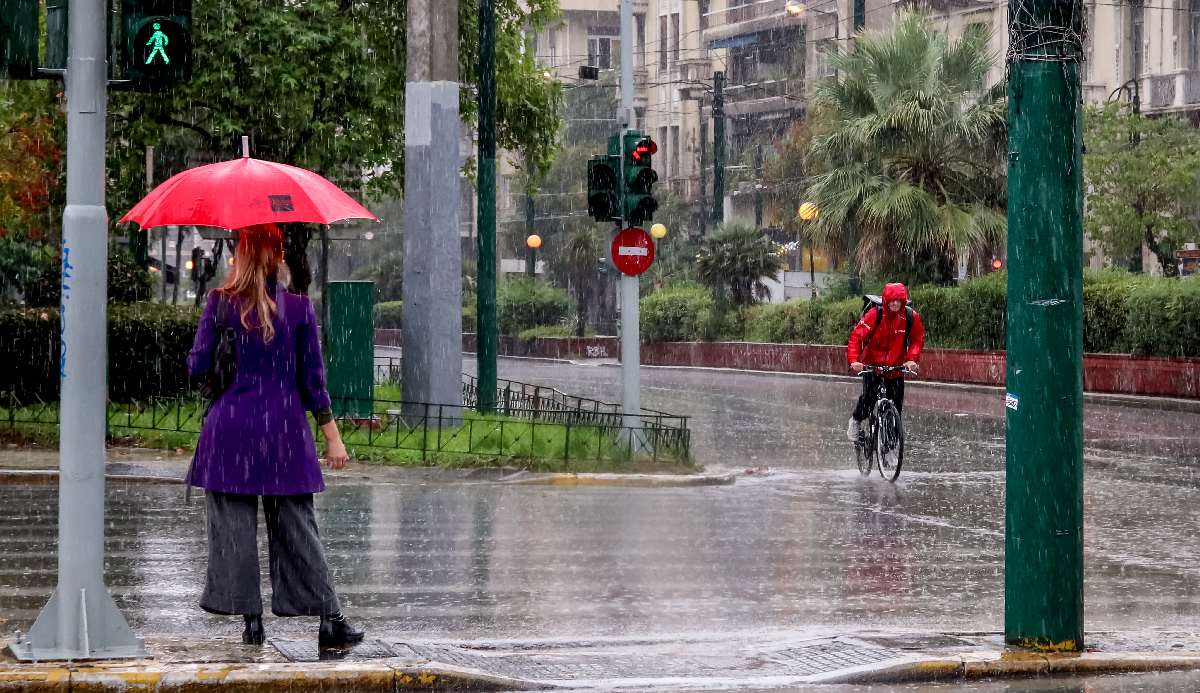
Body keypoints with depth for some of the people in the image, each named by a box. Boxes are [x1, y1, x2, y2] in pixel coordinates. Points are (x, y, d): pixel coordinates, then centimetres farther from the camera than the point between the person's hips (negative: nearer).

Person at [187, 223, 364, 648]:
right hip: (285, 427, 2)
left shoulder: (221, 303, -4)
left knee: (234, 525, 5)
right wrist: (332, 435, 6)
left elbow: (197, 366, -2)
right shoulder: (299, 306, 0)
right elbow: (313, 377, 1)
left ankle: (250, 619, 2)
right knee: (297, 526, 6)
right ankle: (330, 619, 2)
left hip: (231, 426, -2)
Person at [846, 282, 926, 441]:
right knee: (869, 395, -19)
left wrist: (911, 359, -17)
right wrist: (854, 360, -31)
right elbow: (856, 336, -19)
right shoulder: (875, 315, -17)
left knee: (897, 403, 0)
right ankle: (856, 421, 10)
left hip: (896, 367, 2)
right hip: (872, 364, -2)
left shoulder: (912, 317, -10)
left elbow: (917, 340, 0)